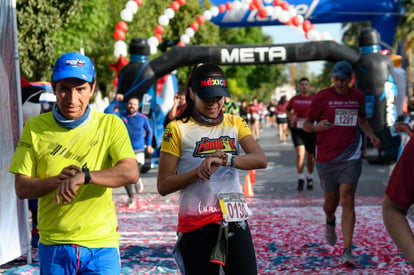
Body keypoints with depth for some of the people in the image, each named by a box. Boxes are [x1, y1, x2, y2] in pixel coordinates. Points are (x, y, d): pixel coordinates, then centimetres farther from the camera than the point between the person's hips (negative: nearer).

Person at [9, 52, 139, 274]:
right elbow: (21, 188, 0)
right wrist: (57, 180, -19)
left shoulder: (110, 125, -2)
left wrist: (83, 177, -29)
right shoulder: (35, 127, 2)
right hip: (53, 246, 2)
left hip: (100, 245, -1)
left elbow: (131, 173, -15)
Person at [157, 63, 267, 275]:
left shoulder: (234, 123, 11)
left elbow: (261, 160, -6)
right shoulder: (178, 129, 0)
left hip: (235, 222, 3)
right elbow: (163, 186, -5)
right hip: (197, 227, -3)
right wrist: (198, 171, -18)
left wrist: (226, 159, -22)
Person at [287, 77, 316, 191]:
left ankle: (310, 178, 30)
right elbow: (287, 109, 21)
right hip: (297, 129, 0)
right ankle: (300, 179, -4)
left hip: (310, 130, 0)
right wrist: (291, 117, 2)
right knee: (300, 153, -14)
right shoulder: (294, 99, 6)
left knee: (310, 155, 10)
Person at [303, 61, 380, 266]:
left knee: (347, 200, -12)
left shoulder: (358, 96, 7)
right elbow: (306, 124, -1)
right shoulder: (322, 97, -4)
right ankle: (330, 222, 49)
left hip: (350, 158, 1)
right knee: (331, 200, 11)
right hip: (326, 159, -1)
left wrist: (371, 136, 6)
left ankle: (347, 252, -13)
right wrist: (317, 127, -24)